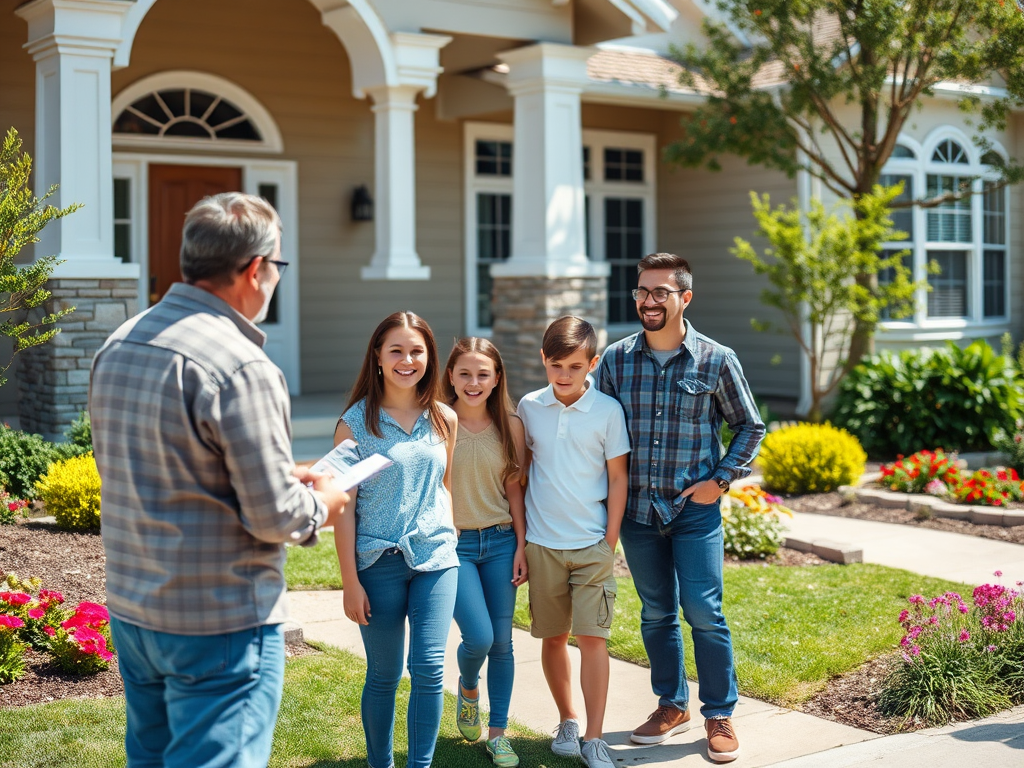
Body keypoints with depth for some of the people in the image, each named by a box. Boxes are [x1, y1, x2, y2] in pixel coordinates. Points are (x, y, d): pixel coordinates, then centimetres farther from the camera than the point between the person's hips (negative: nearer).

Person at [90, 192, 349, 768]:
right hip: (219, 624, -8)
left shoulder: (118, 346, 5)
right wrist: (321, 506, 3)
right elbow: (274, 517, -20)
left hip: (131, 608, 8)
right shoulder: (241, 367, -22)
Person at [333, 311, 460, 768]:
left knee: (428, 668, -5)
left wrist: (449, 539, 12)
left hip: (435, 558, 2)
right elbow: (345, 507, -4)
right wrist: (350, 581, -6)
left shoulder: (444, 420, 6)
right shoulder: (355, 423, -5)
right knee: (383, 676, 7)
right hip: (379, 562, -2)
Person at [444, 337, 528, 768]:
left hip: (500, 542, 3)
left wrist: (522, 546, 2)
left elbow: (514, 489, 6)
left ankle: (497, 733, 20)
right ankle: (468, 690, 22)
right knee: (478, 637, -13)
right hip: (453, 544, -3)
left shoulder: (510, 426, 2)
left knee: (502, 642, 5)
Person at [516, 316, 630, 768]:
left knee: (592, 637, -5)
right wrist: (520, 535, 8)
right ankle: (567, 721, 28)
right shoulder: (529, 407, 1)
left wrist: (610, 542, -3)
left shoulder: (607, 410, -5)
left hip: (592, 544, -2)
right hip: (542, 543, 2)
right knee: (553, 637, 10)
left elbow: (617, 478, -1)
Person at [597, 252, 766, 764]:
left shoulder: (716, 360, -5)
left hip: (695, 509, -3)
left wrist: (721, 479, -4)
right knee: (656, 614, 13)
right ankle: (672, 706, 29)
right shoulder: (616, 358, 2)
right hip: (637, 508, 3)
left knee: (703, 612, -5)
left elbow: (749, 426, 5)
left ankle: (720, 716, 12)